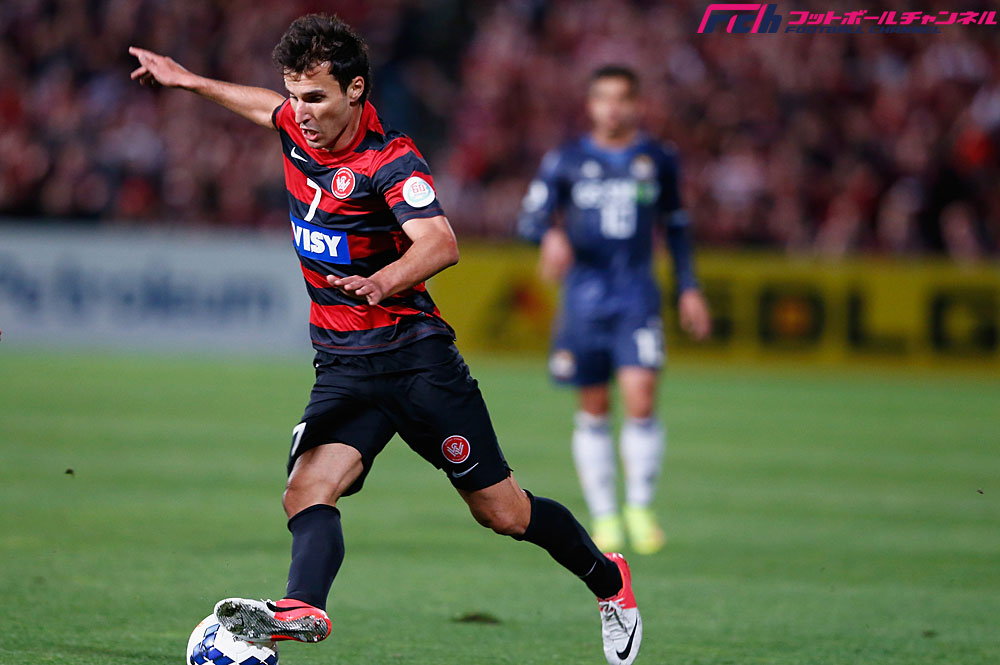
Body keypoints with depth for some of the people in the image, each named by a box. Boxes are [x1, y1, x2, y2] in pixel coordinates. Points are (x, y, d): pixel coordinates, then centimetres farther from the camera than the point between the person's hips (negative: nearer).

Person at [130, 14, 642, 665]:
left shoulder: (389, 160, -17)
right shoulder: (300, 127, 3)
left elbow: (440, 244, -33)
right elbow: (271, 107, 30)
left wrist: (384, 281, -53)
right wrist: (188, 79, 38)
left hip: (417, 357, -6)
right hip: (344, 366, 6)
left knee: (505, 513, 1)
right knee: (307, 494, -23)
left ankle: (609, 581, 25)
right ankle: (304, 606, -46)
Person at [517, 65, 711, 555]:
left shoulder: (658, 161, 8)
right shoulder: (566, 161, 3)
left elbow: (675, 225, 19)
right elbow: (530, 218, 0)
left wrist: (688, 288, 14)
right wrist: (551, 235, -23)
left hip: (637, 298, 0)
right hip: (583, 297, 0)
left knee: (640, 400, -15)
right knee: (593, 410, 4)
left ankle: (639, 506, 0)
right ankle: (603, 516, 15)